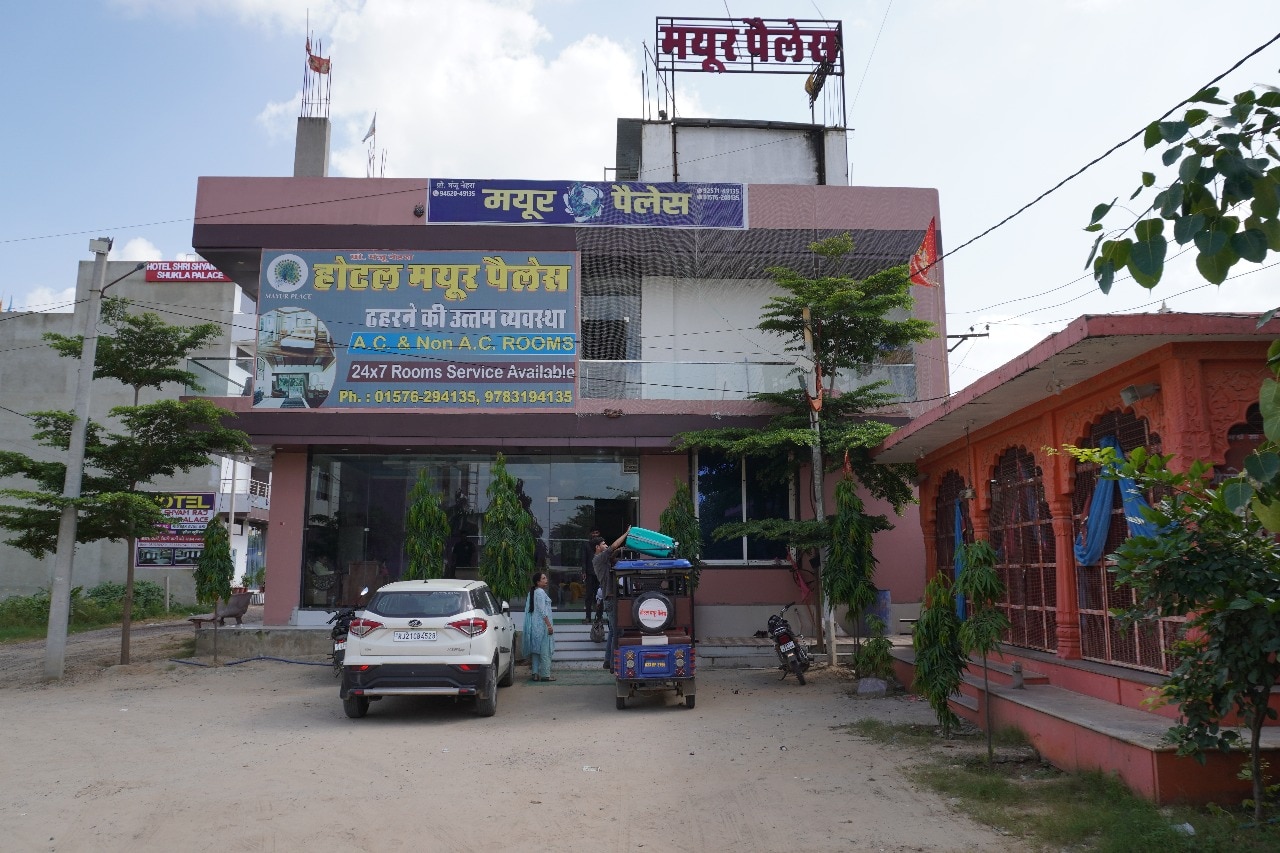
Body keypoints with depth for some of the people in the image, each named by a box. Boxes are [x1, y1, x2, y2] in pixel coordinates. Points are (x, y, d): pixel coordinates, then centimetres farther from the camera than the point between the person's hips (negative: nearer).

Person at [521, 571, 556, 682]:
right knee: (545, 650, -5)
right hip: (542, 625, -9)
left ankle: (536, 673, 12)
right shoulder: (540, 592, -15)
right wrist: (549, 625, -19)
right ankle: (545, 674, -4)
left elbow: (528, 609, 18)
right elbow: (542, 610, -20)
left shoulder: (532, 592, 14)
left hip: (534, 625, 10)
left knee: (536, 650, 10)